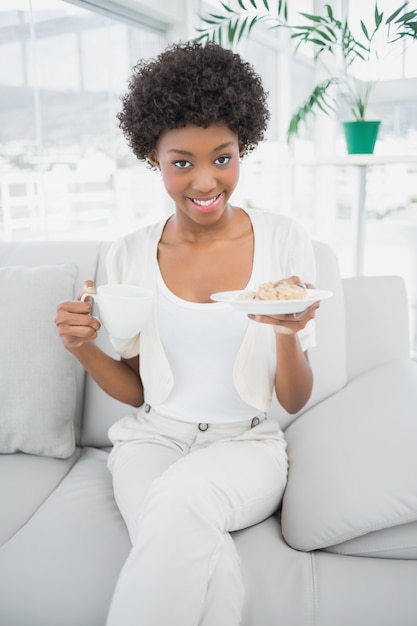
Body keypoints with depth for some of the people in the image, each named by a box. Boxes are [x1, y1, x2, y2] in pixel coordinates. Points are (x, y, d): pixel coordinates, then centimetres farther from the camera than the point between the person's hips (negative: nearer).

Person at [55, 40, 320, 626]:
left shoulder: (284, 239, -5)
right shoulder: (129, 255, -1)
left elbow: (295, 401, -3)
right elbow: (136, 391, 7)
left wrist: (287, 335, -24)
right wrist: (85, 350, -13)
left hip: (246, 445, 0)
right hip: (152, 440, 1)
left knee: (179, 497, -34)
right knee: (207, 564, -31)